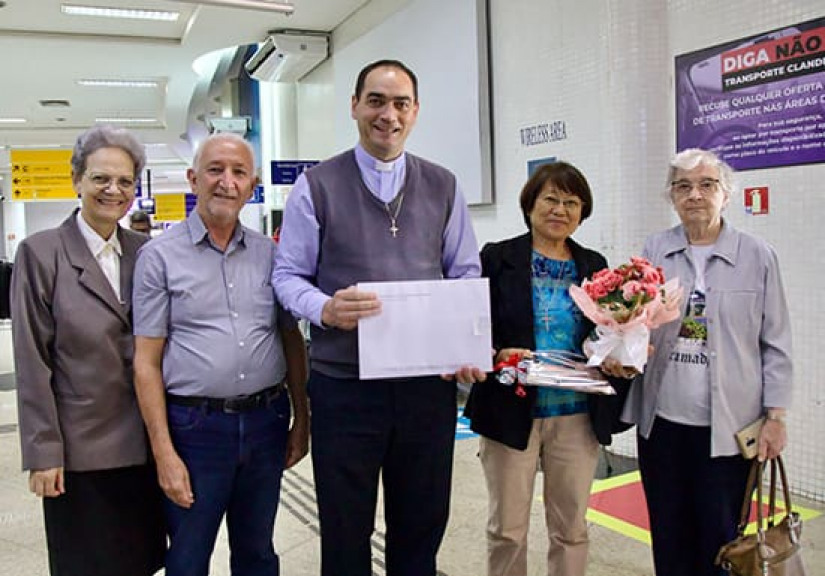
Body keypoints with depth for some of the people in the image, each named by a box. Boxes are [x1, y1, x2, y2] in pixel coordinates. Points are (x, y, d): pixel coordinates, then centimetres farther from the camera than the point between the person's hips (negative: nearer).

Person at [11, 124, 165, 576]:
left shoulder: (144, 251, 4)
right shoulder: (40, 253, -7)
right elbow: (32, 362, -8)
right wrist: (43, 453, -9)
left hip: (144, 442, 4)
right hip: (81, 449, -3)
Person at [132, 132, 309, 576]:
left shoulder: (269, 254, 6)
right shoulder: (160, 256, -4)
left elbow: (293, 340, 11)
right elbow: (147, 361, -5)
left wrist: (301, 420, 9)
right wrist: (164, 453, -9)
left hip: (266, 422, 3)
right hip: (195, 425, -3)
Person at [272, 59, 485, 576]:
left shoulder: (443, 186, 9)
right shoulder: (316, 186, 1)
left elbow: (466, 274, 9)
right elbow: (289, 275, 0)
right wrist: (326, 309, -21)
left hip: (429, 382, 3)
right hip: (343, 384, -2)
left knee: (422, 529, 17)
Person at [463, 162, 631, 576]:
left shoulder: (594, 266, 9)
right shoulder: (497, 258, -2)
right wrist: (498, 355, -22)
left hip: (578, 414, 3)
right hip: (511, 411, -3)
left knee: (571, 527, 13)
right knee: (507, 528, 8)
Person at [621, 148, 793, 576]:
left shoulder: (757, 257, -1)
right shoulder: (654, 251, 4)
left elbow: (775, 344, 1)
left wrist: (775, 417, -2)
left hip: (728, 424, -2)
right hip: (661, 419, 2)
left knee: (720, 539, 8)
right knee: (668, 534, 14)